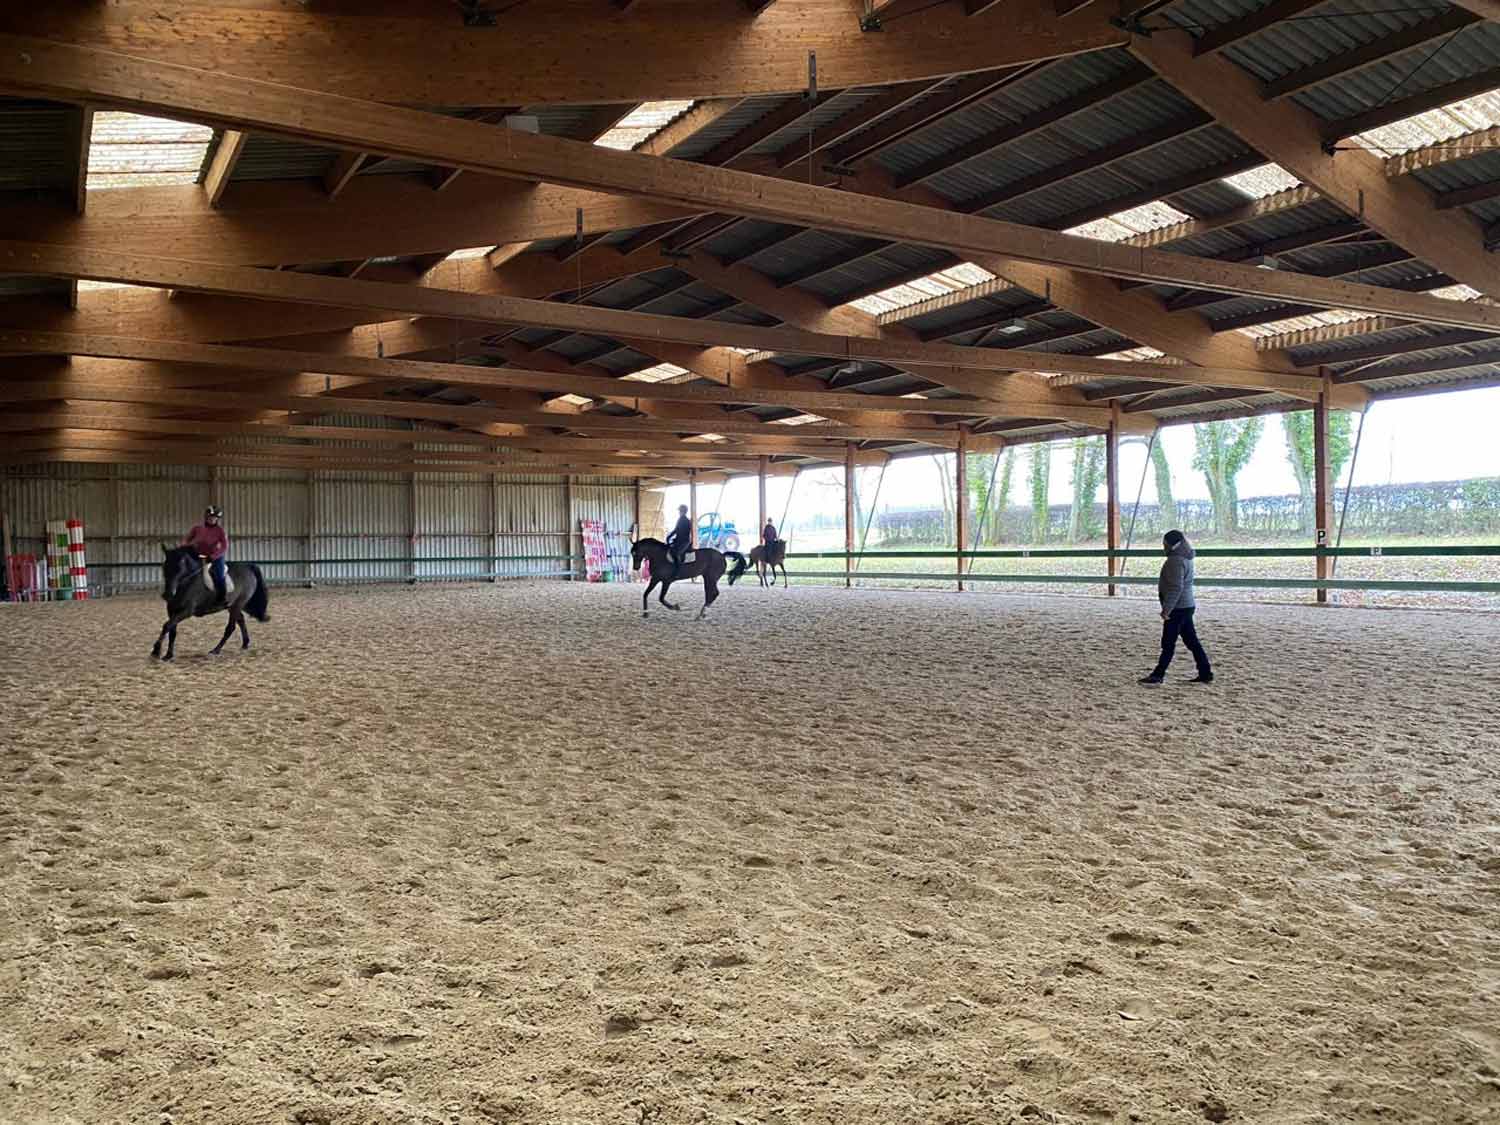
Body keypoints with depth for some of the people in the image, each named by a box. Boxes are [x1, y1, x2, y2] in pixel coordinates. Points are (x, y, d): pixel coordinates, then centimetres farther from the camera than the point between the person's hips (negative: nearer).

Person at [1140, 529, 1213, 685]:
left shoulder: (1176, 561, -19)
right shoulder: (1184, 558, 14)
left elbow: (1176, 588, -25)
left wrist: (1166, 609, -24)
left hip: (1178, 608, -10)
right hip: (1186, 606, 10)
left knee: (1168, 643, -3)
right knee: (1192, 641, 11)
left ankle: (1158, 675, 3)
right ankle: (1205, 673, 13)